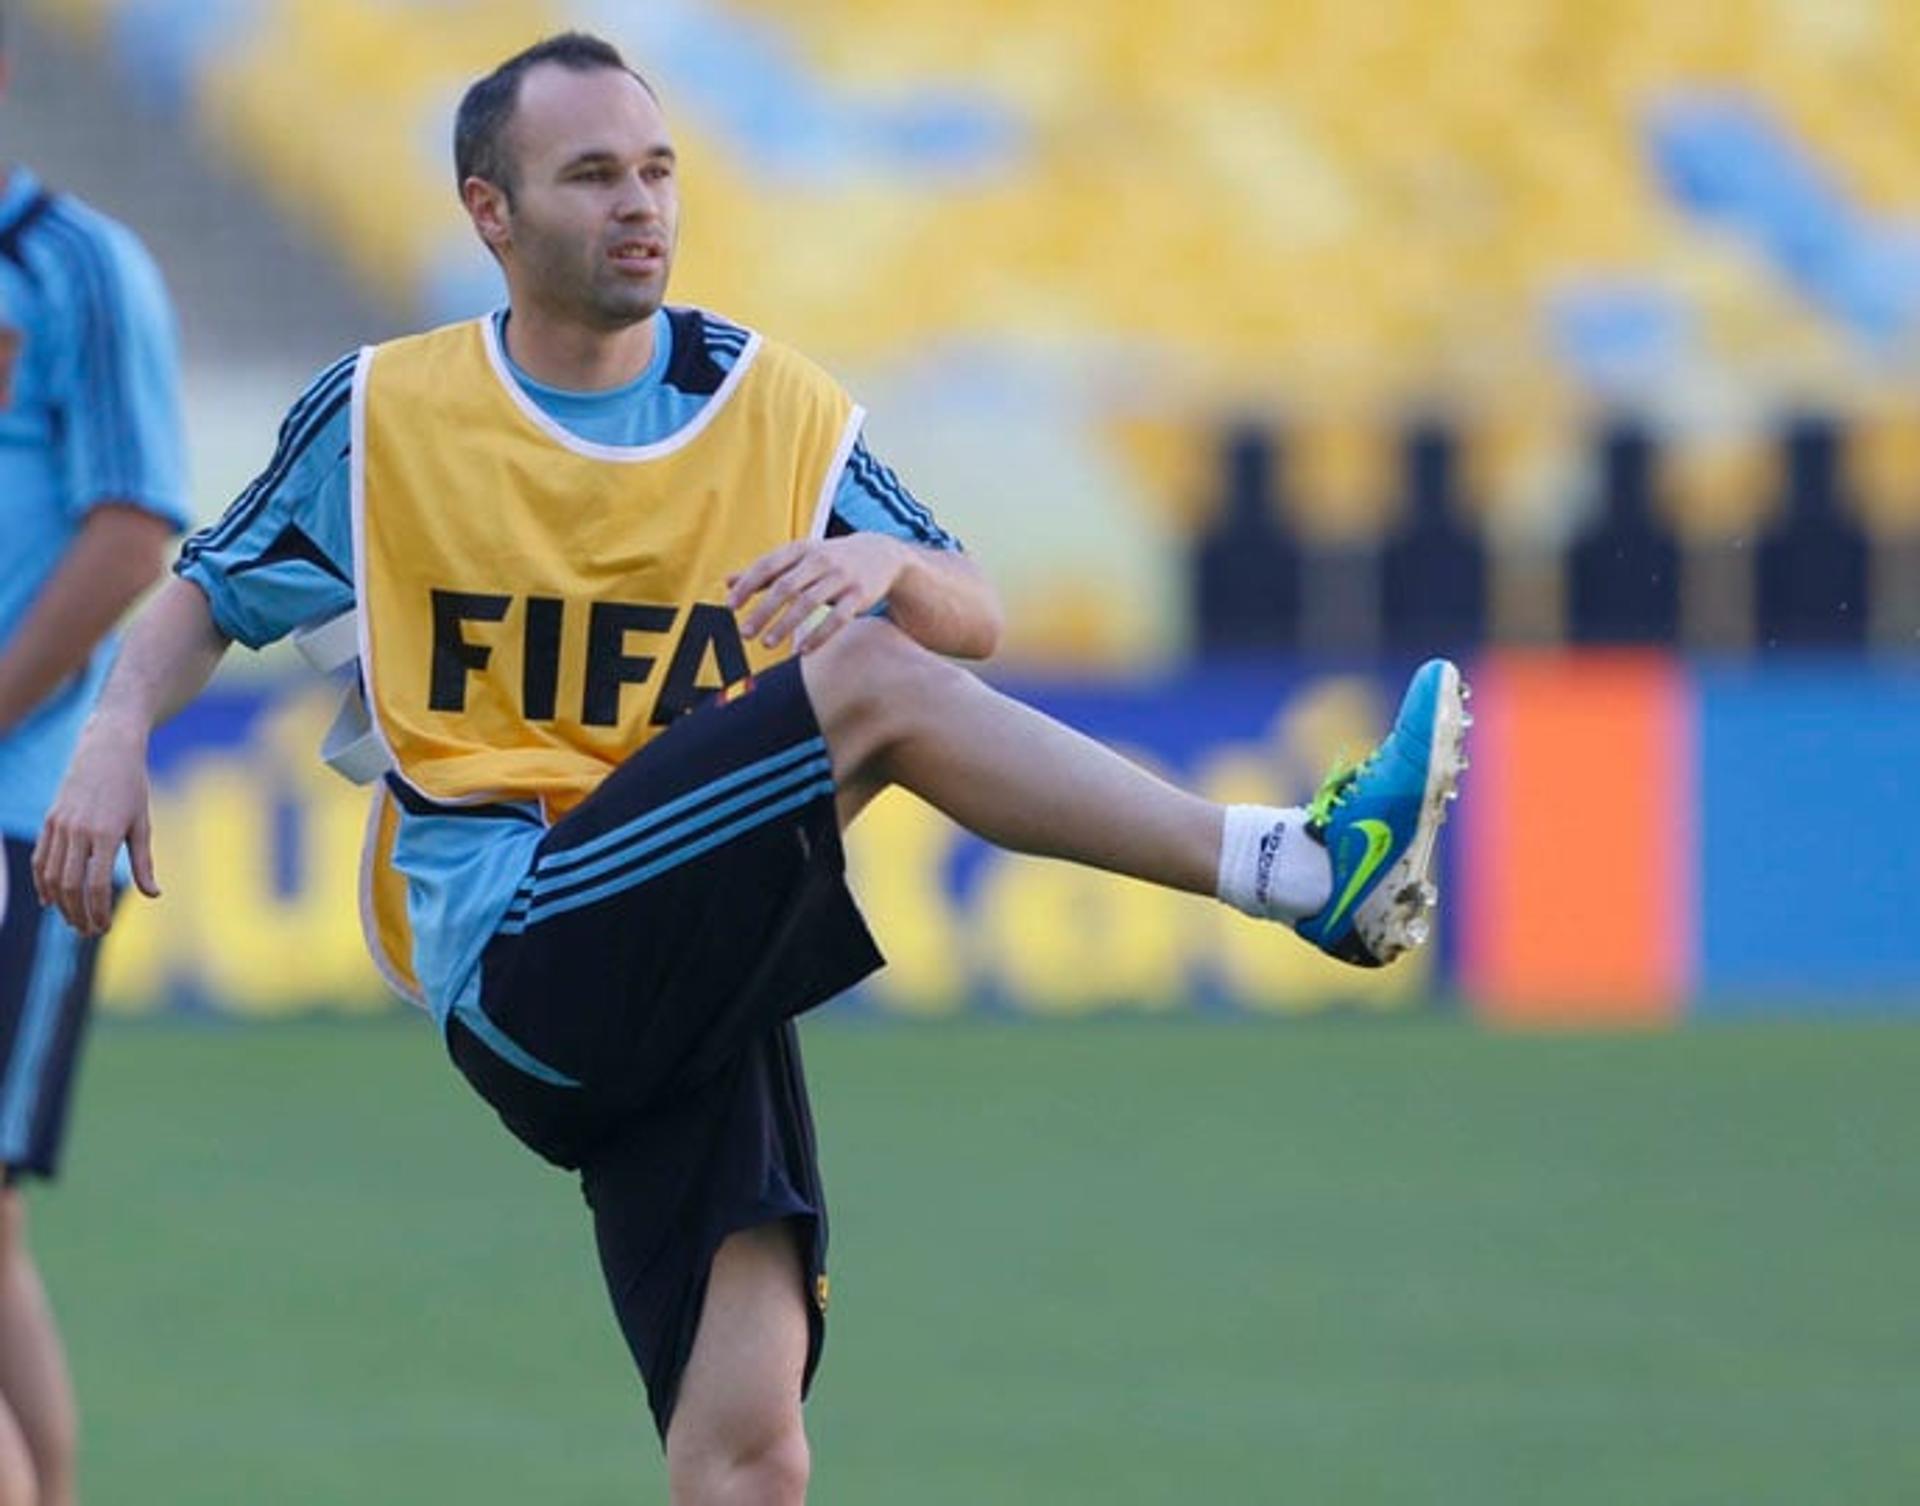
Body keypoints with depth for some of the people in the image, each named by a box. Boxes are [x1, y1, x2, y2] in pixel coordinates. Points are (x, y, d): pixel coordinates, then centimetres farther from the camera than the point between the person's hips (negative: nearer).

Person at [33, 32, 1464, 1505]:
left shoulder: (780, 410, 11)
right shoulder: (383, 415, 4)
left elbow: (975, 625, 9)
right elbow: (211, 591, 15)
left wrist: (891, 564, -15)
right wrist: (117, 741, -5)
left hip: (701, 978, 4)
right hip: (510, 949, -4)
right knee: (871, 682, -24)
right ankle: (1297, 866, -28)